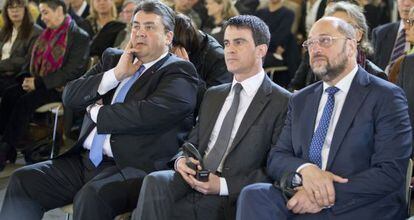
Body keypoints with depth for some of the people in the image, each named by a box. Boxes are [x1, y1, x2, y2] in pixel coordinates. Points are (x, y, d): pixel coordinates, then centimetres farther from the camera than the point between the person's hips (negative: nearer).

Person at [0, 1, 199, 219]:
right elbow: (70, 96, 9)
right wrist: (115, 74, -4)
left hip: (132, 167, -7)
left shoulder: (179, 72, -1)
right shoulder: (113, 58, 18)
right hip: (86, 160, 7)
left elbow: (148, 113, -19)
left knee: (91, 196, -35)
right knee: (23, 180, -8)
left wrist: (97, 112, -3)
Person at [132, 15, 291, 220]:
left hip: (230, 200, -5)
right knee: (155, 182, -28)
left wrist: (223, 185, -16)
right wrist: (181, 160, -2)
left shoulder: (282, 102, 0)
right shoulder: (213, 95, 24)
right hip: (192, 184, 6)